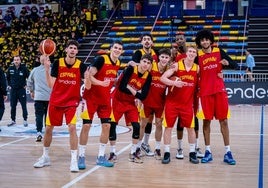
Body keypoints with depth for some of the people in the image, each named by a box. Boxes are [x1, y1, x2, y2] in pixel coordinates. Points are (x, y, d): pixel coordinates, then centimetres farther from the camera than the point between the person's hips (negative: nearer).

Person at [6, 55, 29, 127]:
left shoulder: (24, 68, -7)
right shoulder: (10, 69, 2)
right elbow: (7, 77, 19)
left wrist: (26, 85, -3)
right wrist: (9, 85, 12)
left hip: (22, 89, -3)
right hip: (13, 90, 3)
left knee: (24, 106, -1)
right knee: (13, 106, 9)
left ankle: (25, 120, 7)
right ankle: (13, 120, 18)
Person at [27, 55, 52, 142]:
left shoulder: (35, 70, 5)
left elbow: (29, 82, 14)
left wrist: (32, 91, 26)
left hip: (38, 96, 1)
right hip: (49, 96, -1)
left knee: (39, 115, 0)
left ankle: (39, 133, -11)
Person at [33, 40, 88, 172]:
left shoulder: (81, 65, -7)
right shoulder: (57, 63, -5)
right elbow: (51, 85, -9)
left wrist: (87, 78, -31)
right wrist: (47, 70, -20)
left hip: (72, 102, -2)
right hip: (55, 101, 2)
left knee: (72, 128, -17)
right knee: (48, 129, 9)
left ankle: (74, 160, -9)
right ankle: (45, 157, 28)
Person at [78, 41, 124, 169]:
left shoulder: (118, 63, 5)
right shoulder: (101, 59, -16)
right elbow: (89, 76, -23)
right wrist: (101, 83, -35)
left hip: (105, 99, 6)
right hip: (91, 97, -6)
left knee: (106, 126, 3)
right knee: (86, 126, -5)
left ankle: (101, 157, 14)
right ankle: (81, 157, 5)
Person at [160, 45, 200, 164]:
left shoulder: (197, 68, 2)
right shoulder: (177, 65, -7)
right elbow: (162, 78, -14)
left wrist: (196, 102, -2)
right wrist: (174, 83, -29)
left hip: (188, 103, 2)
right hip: (172, 102, -2)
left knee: (190, 127, 4)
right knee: (168, 127, 0)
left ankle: (192, 153, 16)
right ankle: (167, 153, 9)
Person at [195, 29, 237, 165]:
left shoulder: (219, 51, 4)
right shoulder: (197, 56, 2)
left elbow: (235, 65, 4)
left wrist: (227, 63, -15)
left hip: (220, 90, 1)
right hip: (205, 92, 0)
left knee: (223, 120, 2)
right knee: (206, 121, 3)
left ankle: (227, 152, 8)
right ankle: (208, 151, 13)